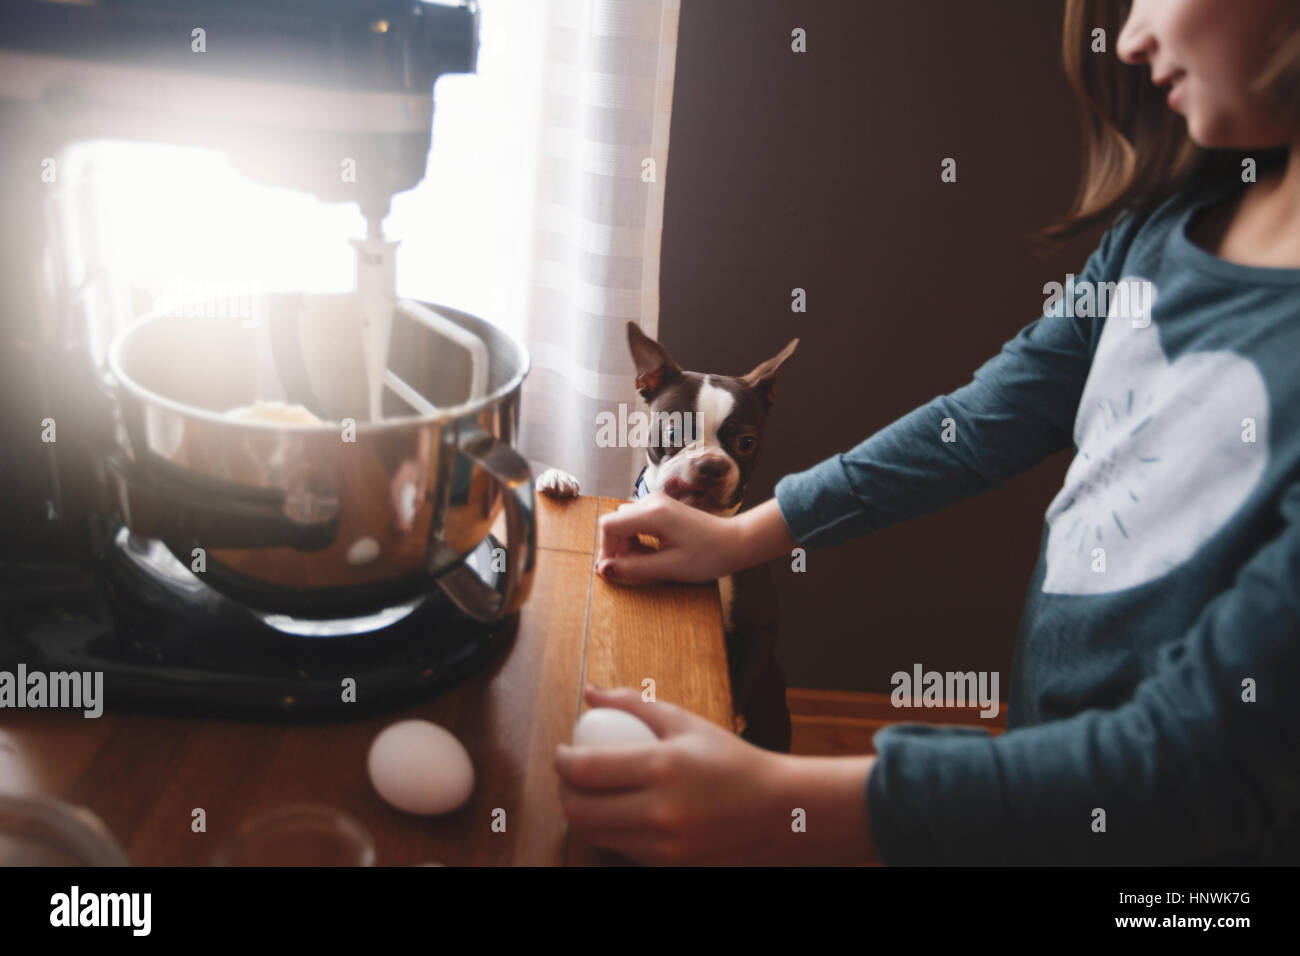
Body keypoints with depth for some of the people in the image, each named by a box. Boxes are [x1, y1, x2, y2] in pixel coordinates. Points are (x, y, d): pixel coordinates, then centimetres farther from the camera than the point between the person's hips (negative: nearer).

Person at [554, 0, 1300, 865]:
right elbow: (985, 420, 2)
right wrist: (742, 536, 1)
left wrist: (783, 806, -32)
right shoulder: (1172, 219, -3)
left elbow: (1204, 756, -28)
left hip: (1160, 825, -5)